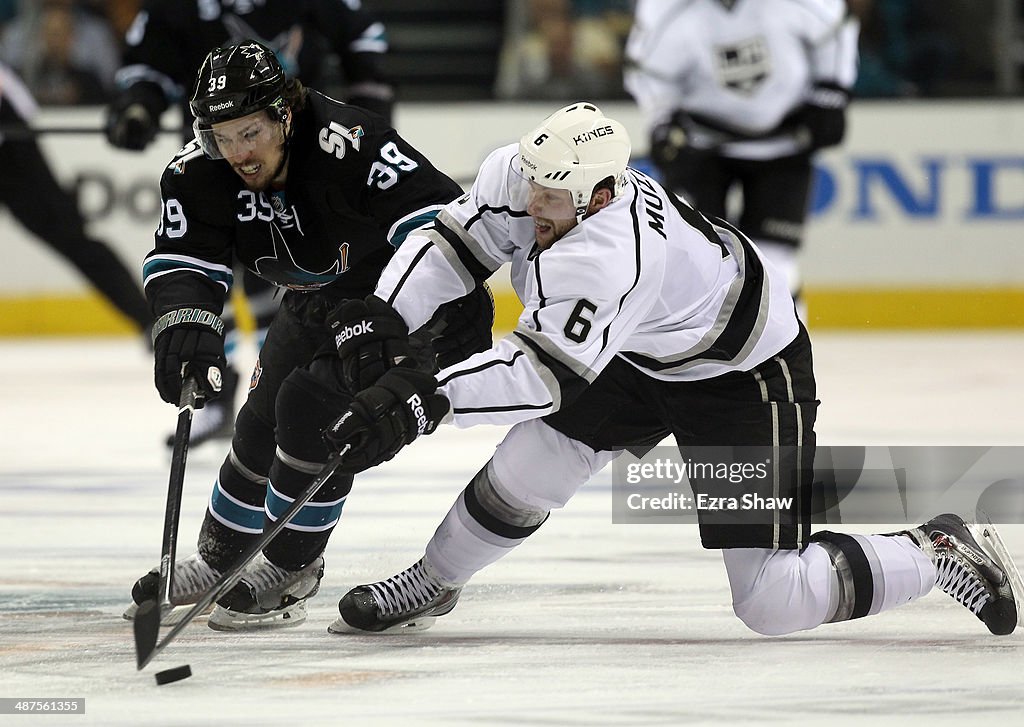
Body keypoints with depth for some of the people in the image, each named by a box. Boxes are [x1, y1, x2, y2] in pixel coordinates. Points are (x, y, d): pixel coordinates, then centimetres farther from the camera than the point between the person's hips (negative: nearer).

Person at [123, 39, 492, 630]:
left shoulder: (344, 144, -35)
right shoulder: (201, 171, -15)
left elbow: (436, 216, -39)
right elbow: (184, 260, -14)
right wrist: (186, 323, -36)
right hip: (317, 303, 7)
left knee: (314, 405, -21)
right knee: (263, 422, 10)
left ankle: (288, 575, -7)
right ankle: (217, 559, 34)